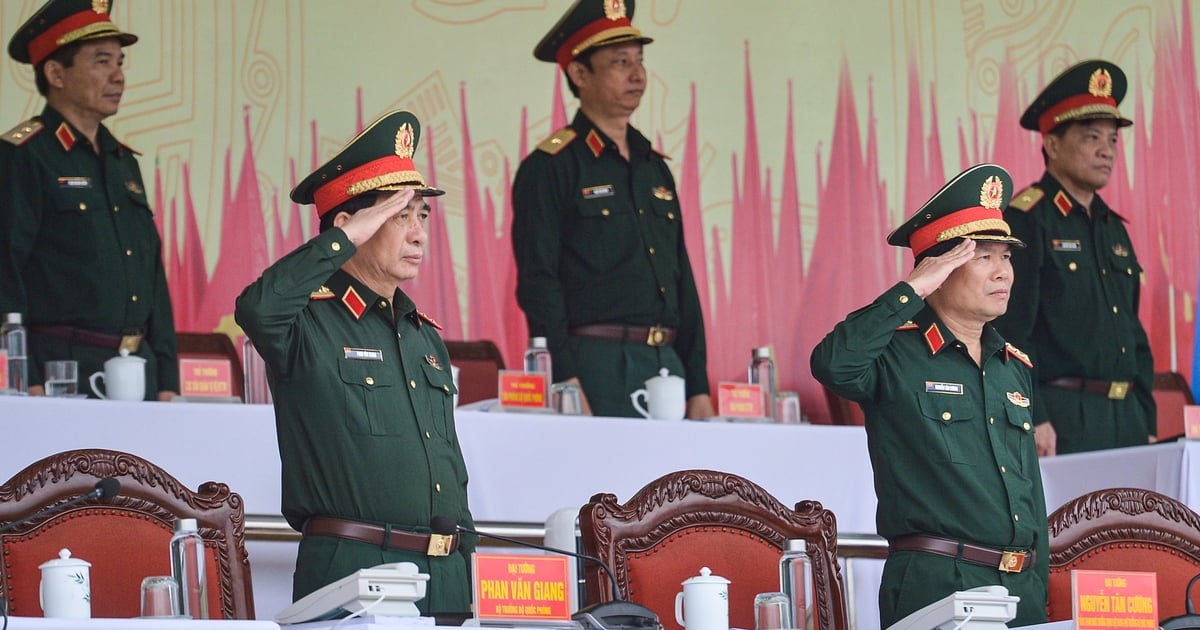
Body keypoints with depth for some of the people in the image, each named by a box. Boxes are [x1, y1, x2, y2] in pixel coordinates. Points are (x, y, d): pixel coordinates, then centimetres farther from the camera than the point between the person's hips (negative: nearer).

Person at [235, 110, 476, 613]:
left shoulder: (427, 338, 20)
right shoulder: (311, 326, -2)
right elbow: (255, 310, -27)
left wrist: (464, 573, 17)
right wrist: (344, 240, -18)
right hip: (351, 572, -7)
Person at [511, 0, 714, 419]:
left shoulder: (655, 168, 18)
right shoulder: (548, 169, -4)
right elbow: (538, 285, -10)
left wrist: (699, 389, 13)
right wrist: (566, 383, -19)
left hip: (668, 365, 7)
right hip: (595, 366, -7)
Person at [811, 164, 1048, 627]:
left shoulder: (1015, 368, 16)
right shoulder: (897, 358, -4)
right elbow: (832, 364, -28)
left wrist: (1038, 590, 16)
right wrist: (911, 290, -19)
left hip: (1020, 590, 6)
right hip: (933, 587, -6)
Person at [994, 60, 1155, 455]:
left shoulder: (1113, 227, 18)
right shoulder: (1024, 221, -7)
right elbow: (1008, 331, -14)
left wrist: (1147, 422, 15)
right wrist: (1033, 420, -19)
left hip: (1126, 420, 8)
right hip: (1061, 422, -8)